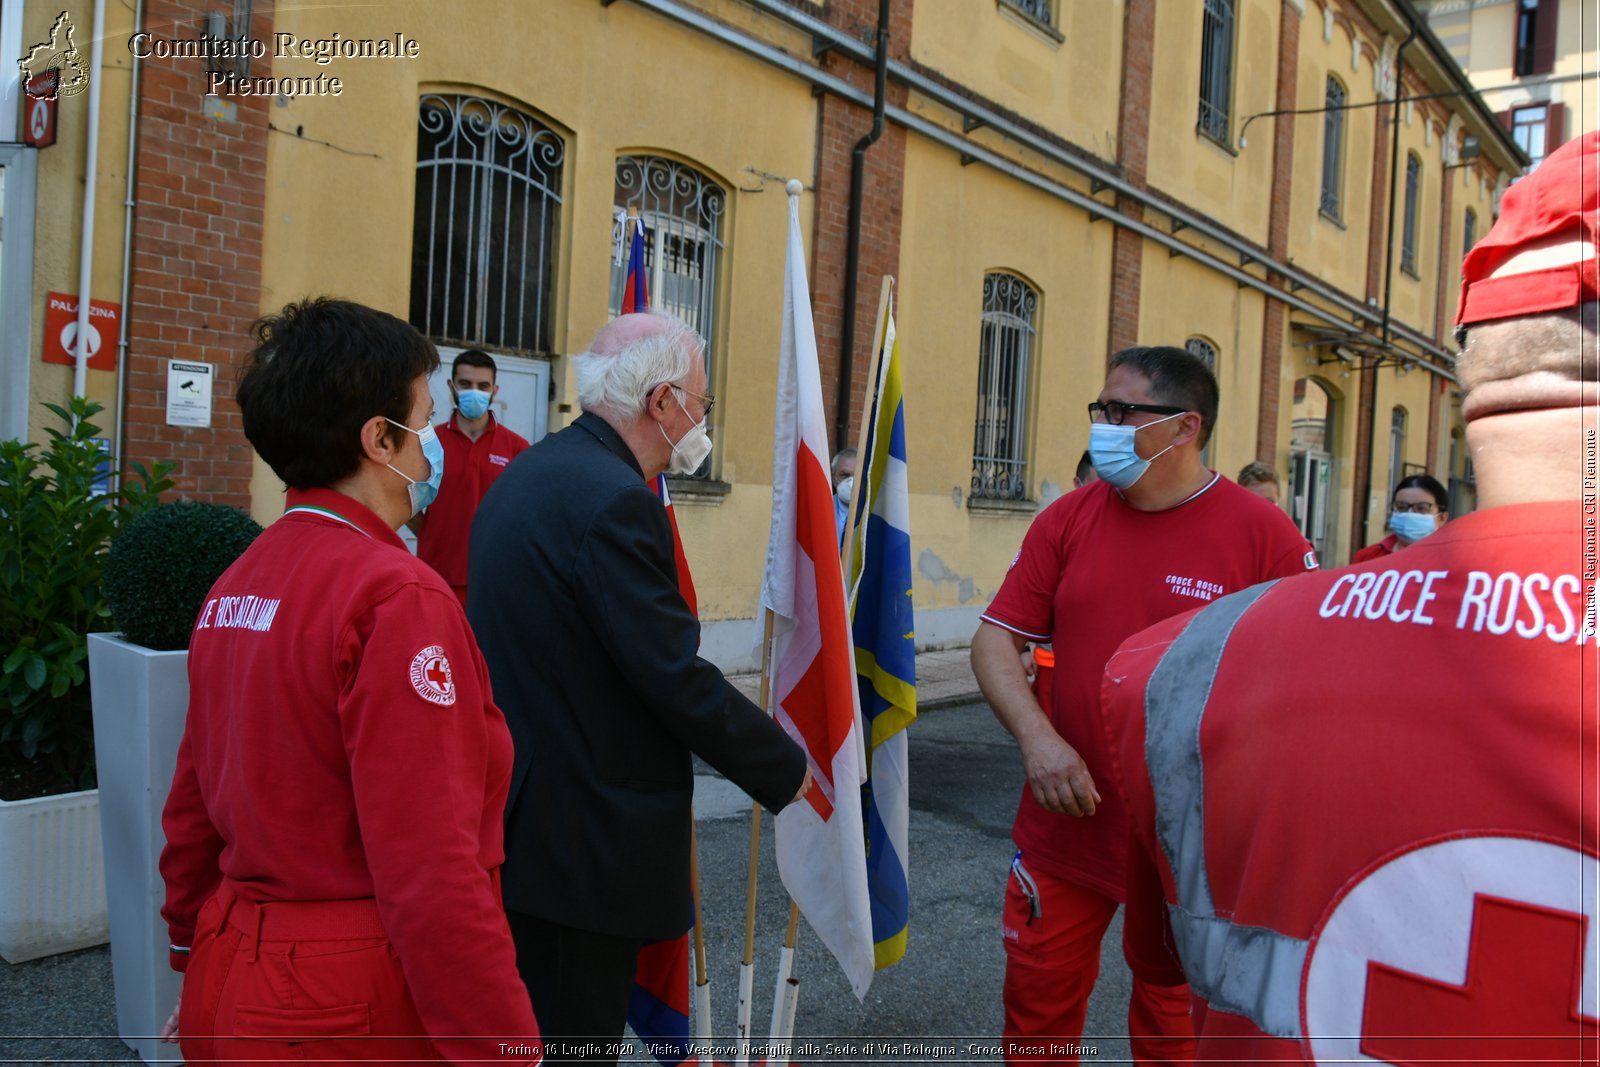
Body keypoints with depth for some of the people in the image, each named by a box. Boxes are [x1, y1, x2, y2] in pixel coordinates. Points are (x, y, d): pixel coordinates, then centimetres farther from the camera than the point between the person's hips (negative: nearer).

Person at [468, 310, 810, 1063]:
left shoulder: (526, 475, 9)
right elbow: (676, 677, -22)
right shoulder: (613, 499, -22)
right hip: (579, 837, -10)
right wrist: (786, 768, -8)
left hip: (516, 820, 10)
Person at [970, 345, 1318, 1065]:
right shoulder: (1067, 519, 0)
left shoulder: (1263, 533, -10)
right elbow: (995, 639, 1)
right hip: (1066, 824, 3)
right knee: (1037, 1003, 16)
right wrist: (1036, 737, -15)